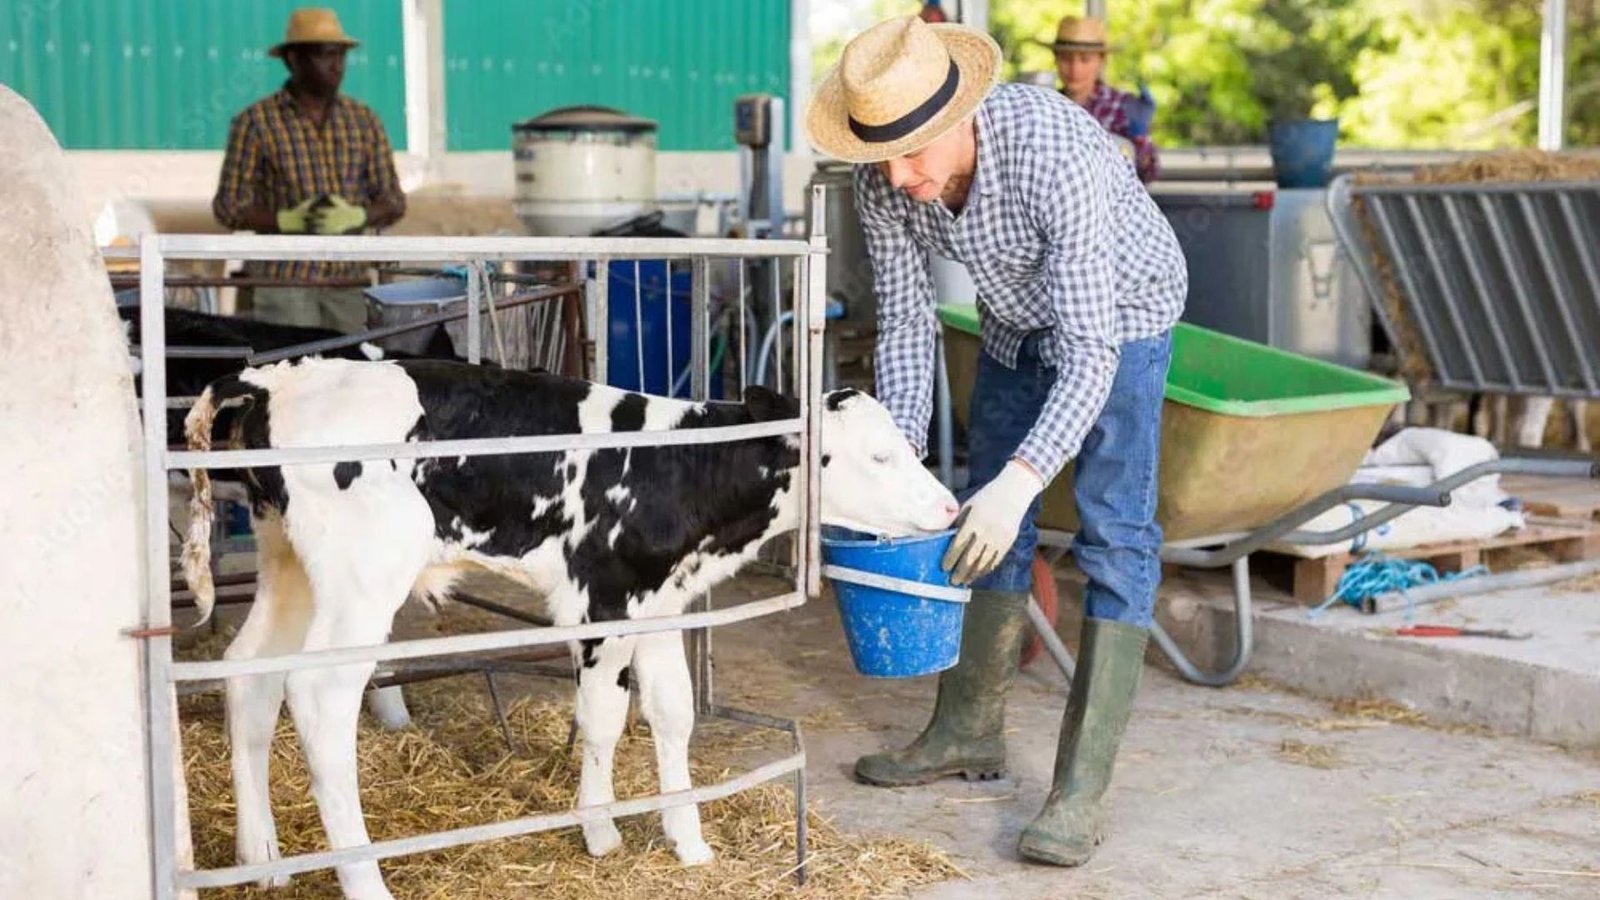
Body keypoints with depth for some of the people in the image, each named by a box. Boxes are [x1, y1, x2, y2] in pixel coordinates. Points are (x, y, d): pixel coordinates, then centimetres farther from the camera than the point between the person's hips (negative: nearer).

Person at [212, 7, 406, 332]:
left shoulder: (364, 121, 9)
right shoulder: (255, 122, 0)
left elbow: (393, 202, 10)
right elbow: (228, 207, -1)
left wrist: (355, 216, -12)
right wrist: (288, 220, -18)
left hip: (346, 280, 3)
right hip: (282, 279, -3)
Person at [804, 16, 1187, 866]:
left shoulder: (1054, 150, -41)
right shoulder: (883, 177, -22)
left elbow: (1090, 351, -41)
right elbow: (905, 321, -13)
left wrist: (1022, 479, -50)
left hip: (1119, 316, -6)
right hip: (1016, 322, 6)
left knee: (1113, 533, -14)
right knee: (985, 519, 10)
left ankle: (1081, 786, -14)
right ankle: (970, 731, 25)